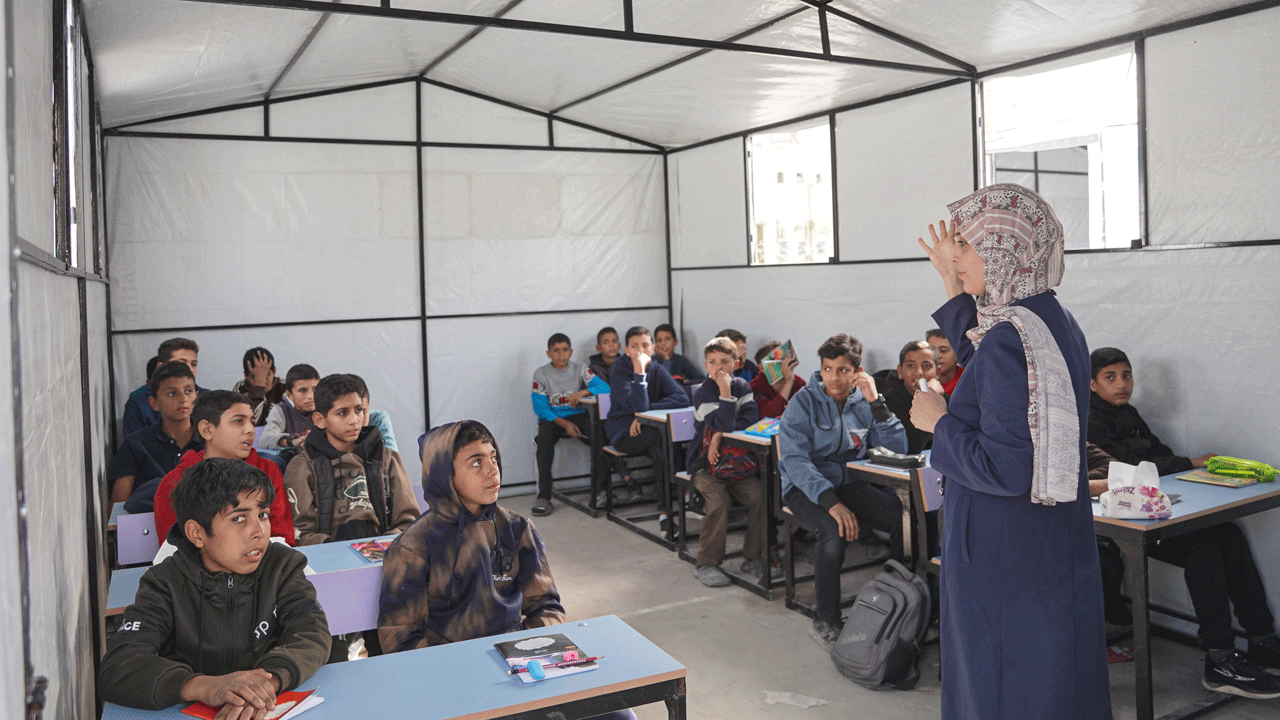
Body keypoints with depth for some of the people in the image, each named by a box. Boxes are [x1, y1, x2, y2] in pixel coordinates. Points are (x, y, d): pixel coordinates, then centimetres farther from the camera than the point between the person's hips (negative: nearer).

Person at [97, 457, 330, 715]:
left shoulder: (282, 566, 2)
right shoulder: (165, 584, -3)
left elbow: (313, 633, -10)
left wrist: (271, 679, -30)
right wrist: (204, 687, -31)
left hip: (274, 707, 2)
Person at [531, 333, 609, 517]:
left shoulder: (580, 370, 2)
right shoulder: (541, 374, 1)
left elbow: (604, 388, -10)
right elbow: (540, 408, -4)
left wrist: (583, 392, -30)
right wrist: (564, 424, -17)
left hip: (578, 415, 1)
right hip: (551, 418, -1)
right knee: (543, 440, -34)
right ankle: (543, 496, -26)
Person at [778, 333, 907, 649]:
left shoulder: (864, 401, 4)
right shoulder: (804, 402, -8)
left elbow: (897, 450, -4)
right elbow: (795, 460, -18)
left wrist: (876, 402, -15)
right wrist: (831, 502, -31)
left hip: (851, 483, 4)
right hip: (806, 486, -4)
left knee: (906, 517, -23)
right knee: (835, 532, -34)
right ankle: (826, 622, -17)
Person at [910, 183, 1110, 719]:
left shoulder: (1011, 338, -25)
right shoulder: (1055, 320, 4)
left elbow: (1005, 469, -28)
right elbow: (981, 361, 25)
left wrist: (938, 422, -13)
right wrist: (954, 287, 19)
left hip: (1004, 555, -9)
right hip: (1060, 548, 10)